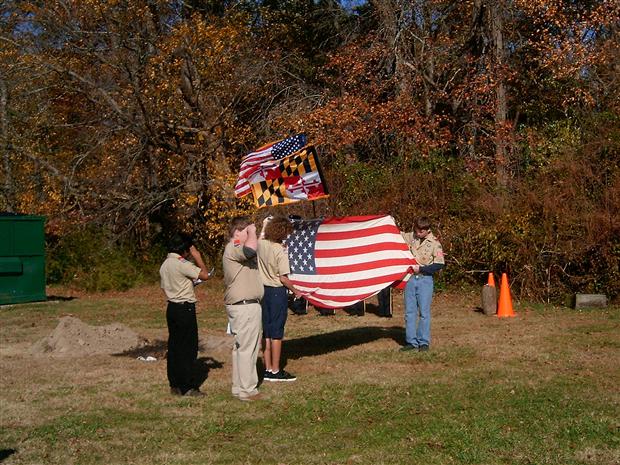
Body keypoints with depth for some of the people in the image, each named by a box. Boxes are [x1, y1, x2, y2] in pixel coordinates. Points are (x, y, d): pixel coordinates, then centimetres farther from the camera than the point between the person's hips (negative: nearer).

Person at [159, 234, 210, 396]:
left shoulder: (165, 265, 12)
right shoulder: (181, 264, -17)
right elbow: (205, 275, -19)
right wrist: (198, 258, -7)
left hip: (172, 307, 9)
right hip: (185, 308, -9)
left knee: (174, 346, 11)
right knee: (188, 348, -3)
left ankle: (175, 385, 16)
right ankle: (188, 386, 0)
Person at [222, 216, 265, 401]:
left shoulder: (238, 249, 20)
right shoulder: (233, 248, -16)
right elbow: (251, 247, -35)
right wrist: (252, 232, -21)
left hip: (246, 305, 11)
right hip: (244, 306, -11)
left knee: (242, 347, 16)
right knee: (246, 348, -6)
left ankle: (240, 386, 25)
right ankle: (247, 389, -1)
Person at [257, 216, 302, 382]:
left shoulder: (261, 244, 0)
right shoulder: (280, 250, -18)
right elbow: (283, 278, -17)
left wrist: (265, 223, 39)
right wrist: (295, 291, -5)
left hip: (263, 290, 7)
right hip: (277, 292, -7)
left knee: (266, 332, 12)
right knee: (276, 333, 0)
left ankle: (268, 369, 18)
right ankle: (276, 371, 6)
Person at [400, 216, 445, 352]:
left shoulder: (434, 243, -7)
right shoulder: (410, 237, 5)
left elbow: (439, 264, -8)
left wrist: (421, 268, -12)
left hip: (425, 279, -4)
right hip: (410, 279, 4)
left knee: (424, 312, 0)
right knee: (409, 311, 6)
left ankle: (424, 342, 8)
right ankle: (411, 342, 12)